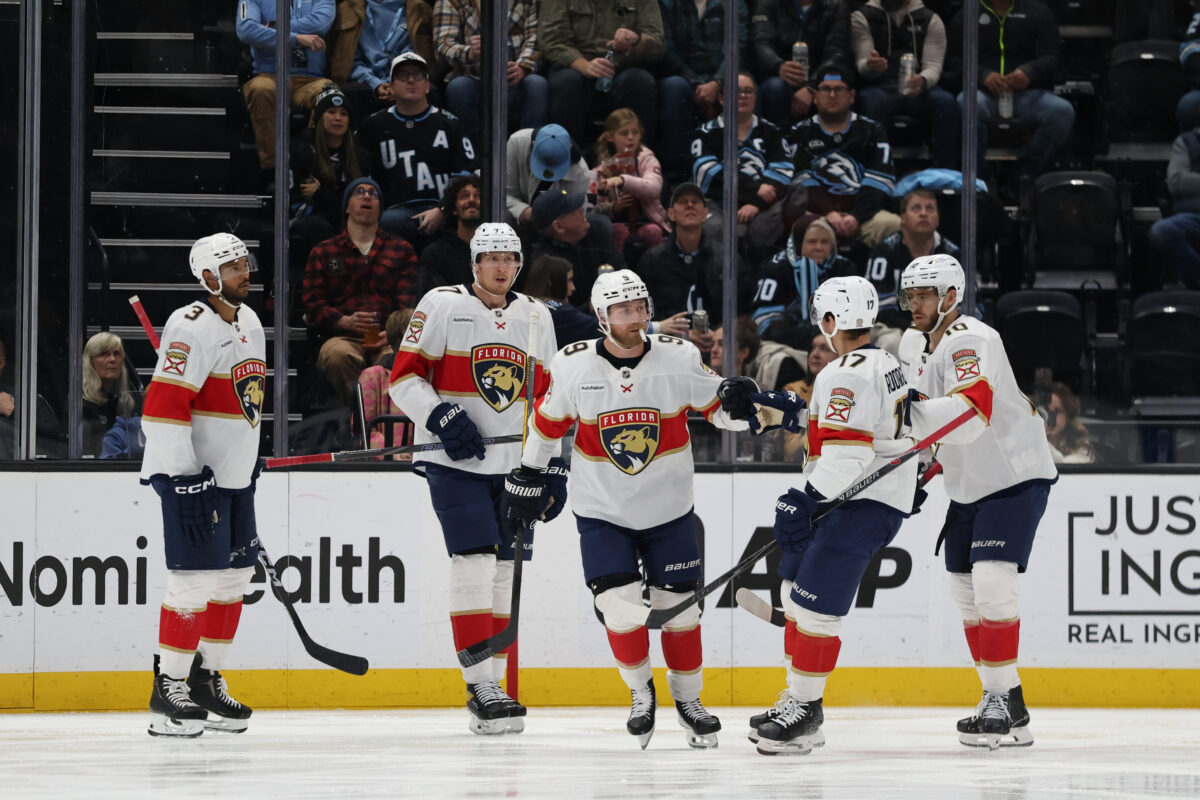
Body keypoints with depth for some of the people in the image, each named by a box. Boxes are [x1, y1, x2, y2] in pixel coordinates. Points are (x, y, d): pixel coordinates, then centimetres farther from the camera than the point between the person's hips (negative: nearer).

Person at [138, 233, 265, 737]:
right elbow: (163, 406, -23)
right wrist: (184, 478, -25)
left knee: (234, 576, 12)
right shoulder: (193, 328, -18)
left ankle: (206, 680, 24)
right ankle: (167, 691, -4)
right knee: (198, 578, -11)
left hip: (234, 473, 9)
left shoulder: (249, 322, 13)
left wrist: (251, 454, 26)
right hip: (191, 473, -9)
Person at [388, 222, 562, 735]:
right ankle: (480, 685, -14)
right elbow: (404, 378, -6)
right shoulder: (442, 306, -5)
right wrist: (442, 417, -21)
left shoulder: (536, 317, 10)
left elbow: (547, 397, 16)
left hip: (515, 466, 5)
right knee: (474, 562, -15)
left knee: (507, 573, 6)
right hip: (454, 461, -5)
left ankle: (492, 685, 14)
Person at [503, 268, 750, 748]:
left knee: (678, 606, 3)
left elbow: (717, 407, 0)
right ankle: (641, 692, 14)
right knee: (621, 605, -11)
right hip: (602, 510, -1)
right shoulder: (572, 366, -9)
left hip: (668, 509, 1)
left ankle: (687, 698, 24)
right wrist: (528, 478, 12)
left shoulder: (679, 358, -9)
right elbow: (547, 423, 6)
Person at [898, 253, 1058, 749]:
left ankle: (1002, 702, -15)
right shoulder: (913, 345, 6)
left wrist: (913, 405, -49)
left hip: (1017, 475, -10)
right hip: (968, 483, 10)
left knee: (993, 580, -20)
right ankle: (1006, 703, 18)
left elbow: (971, 415, -39)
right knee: (966, 592, 9)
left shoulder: (970, 342, -22)